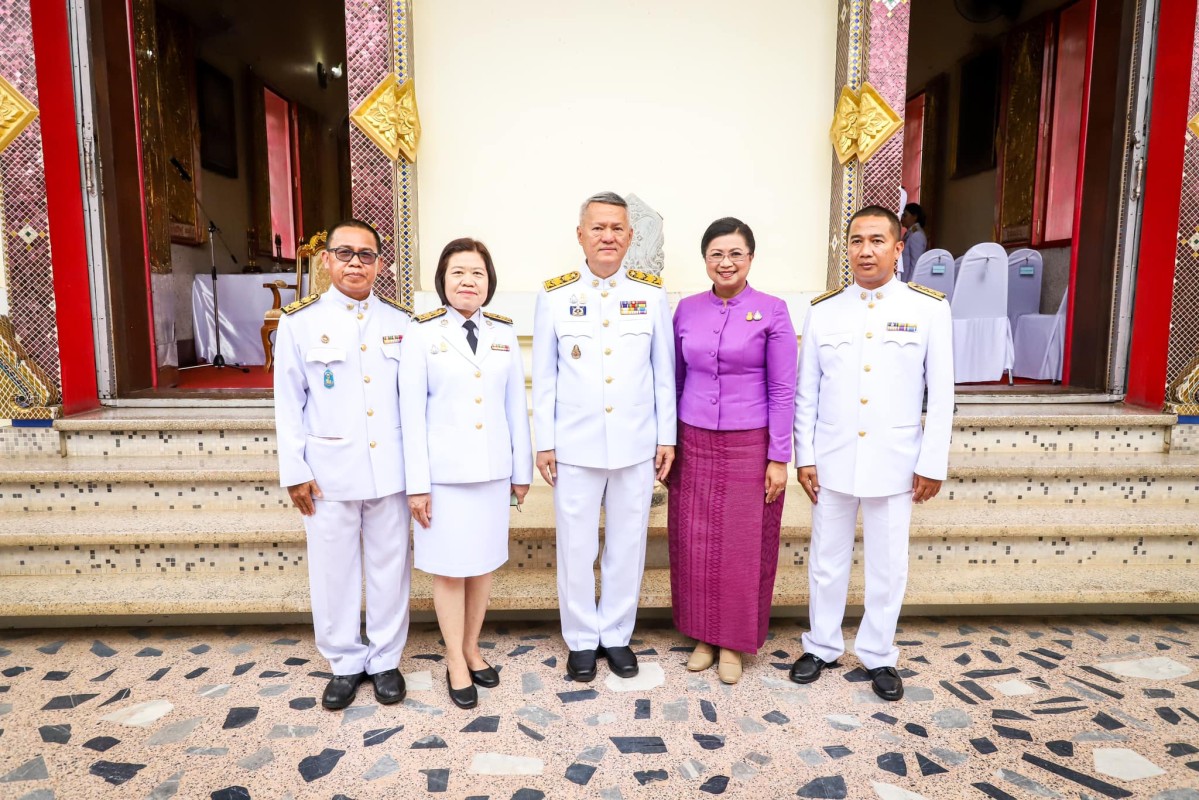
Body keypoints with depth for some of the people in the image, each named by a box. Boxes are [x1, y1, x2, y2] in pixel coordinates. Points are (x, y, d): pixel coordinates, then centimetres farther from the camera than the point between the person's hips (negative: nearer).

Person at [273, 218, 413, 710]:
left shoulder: (401, 322, 3)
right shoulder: (300, 322, -1)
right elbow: (288, 402, 1)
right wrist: (294, 470, -2)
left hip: (390, 468, 1)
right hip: (329, 470, -1)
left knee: (390, 566, 11)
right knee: (333, 571, 9)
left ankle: (385, 660, 29)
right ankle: (345, 663, 29)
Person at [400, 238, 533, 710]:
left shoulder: (504, 335, 5)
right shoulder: (422, 335, -3)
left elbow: (516, 405, 7)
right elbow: (411, 413, -5)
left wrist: (522, 469, 8)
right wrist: (416, 483, -8)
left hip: (493, 470, 3)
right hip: (444, 472, -3)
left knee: (484, 563, 13)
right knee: (449, 568, 7)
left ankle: (472, 648, 32)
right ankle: (456, 663, 23)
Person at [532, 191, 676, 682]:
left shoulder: (651, 294, 3)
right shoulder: (555, 296, 0)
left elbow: (664, 372, 5)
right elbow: (544, 376, 2)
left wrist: (667, 436, 3)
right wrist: (544, 442, 0)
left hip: (637, 446, 1)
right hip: (575, 445, -1)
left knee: (627, 545, 12)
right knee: (576, 547, 8)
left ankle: (617, 636, 31)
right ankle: (581, 640, 28)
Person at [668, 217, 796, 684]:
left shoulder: (772, 311, -5)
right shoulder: (687, 310, 4)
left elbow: (782, 390, -5)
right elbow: (675, 380, 10)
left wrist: (779, 457, -7)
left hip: (749, 447, -3)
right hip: (694, 444, 3)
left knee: (743, 547, 7)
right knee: (695, 545, 10)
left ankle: (733, 643, 25)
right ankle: (702, 636, 29)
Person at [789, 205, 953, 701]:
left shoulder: (929, 308, -2)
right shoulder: (823, 310, 2)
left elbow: (941, 393, -2)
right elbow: (805, 393, 4)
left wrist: (932, 463, -4)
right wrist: (803, 456, 0)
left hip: (894, 463, -1)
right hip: (832, 460, 1)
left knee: (888, 565, 10)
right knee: (826, 560, 12)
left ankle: (878, 655, 31)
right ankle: (822, 646, 31)